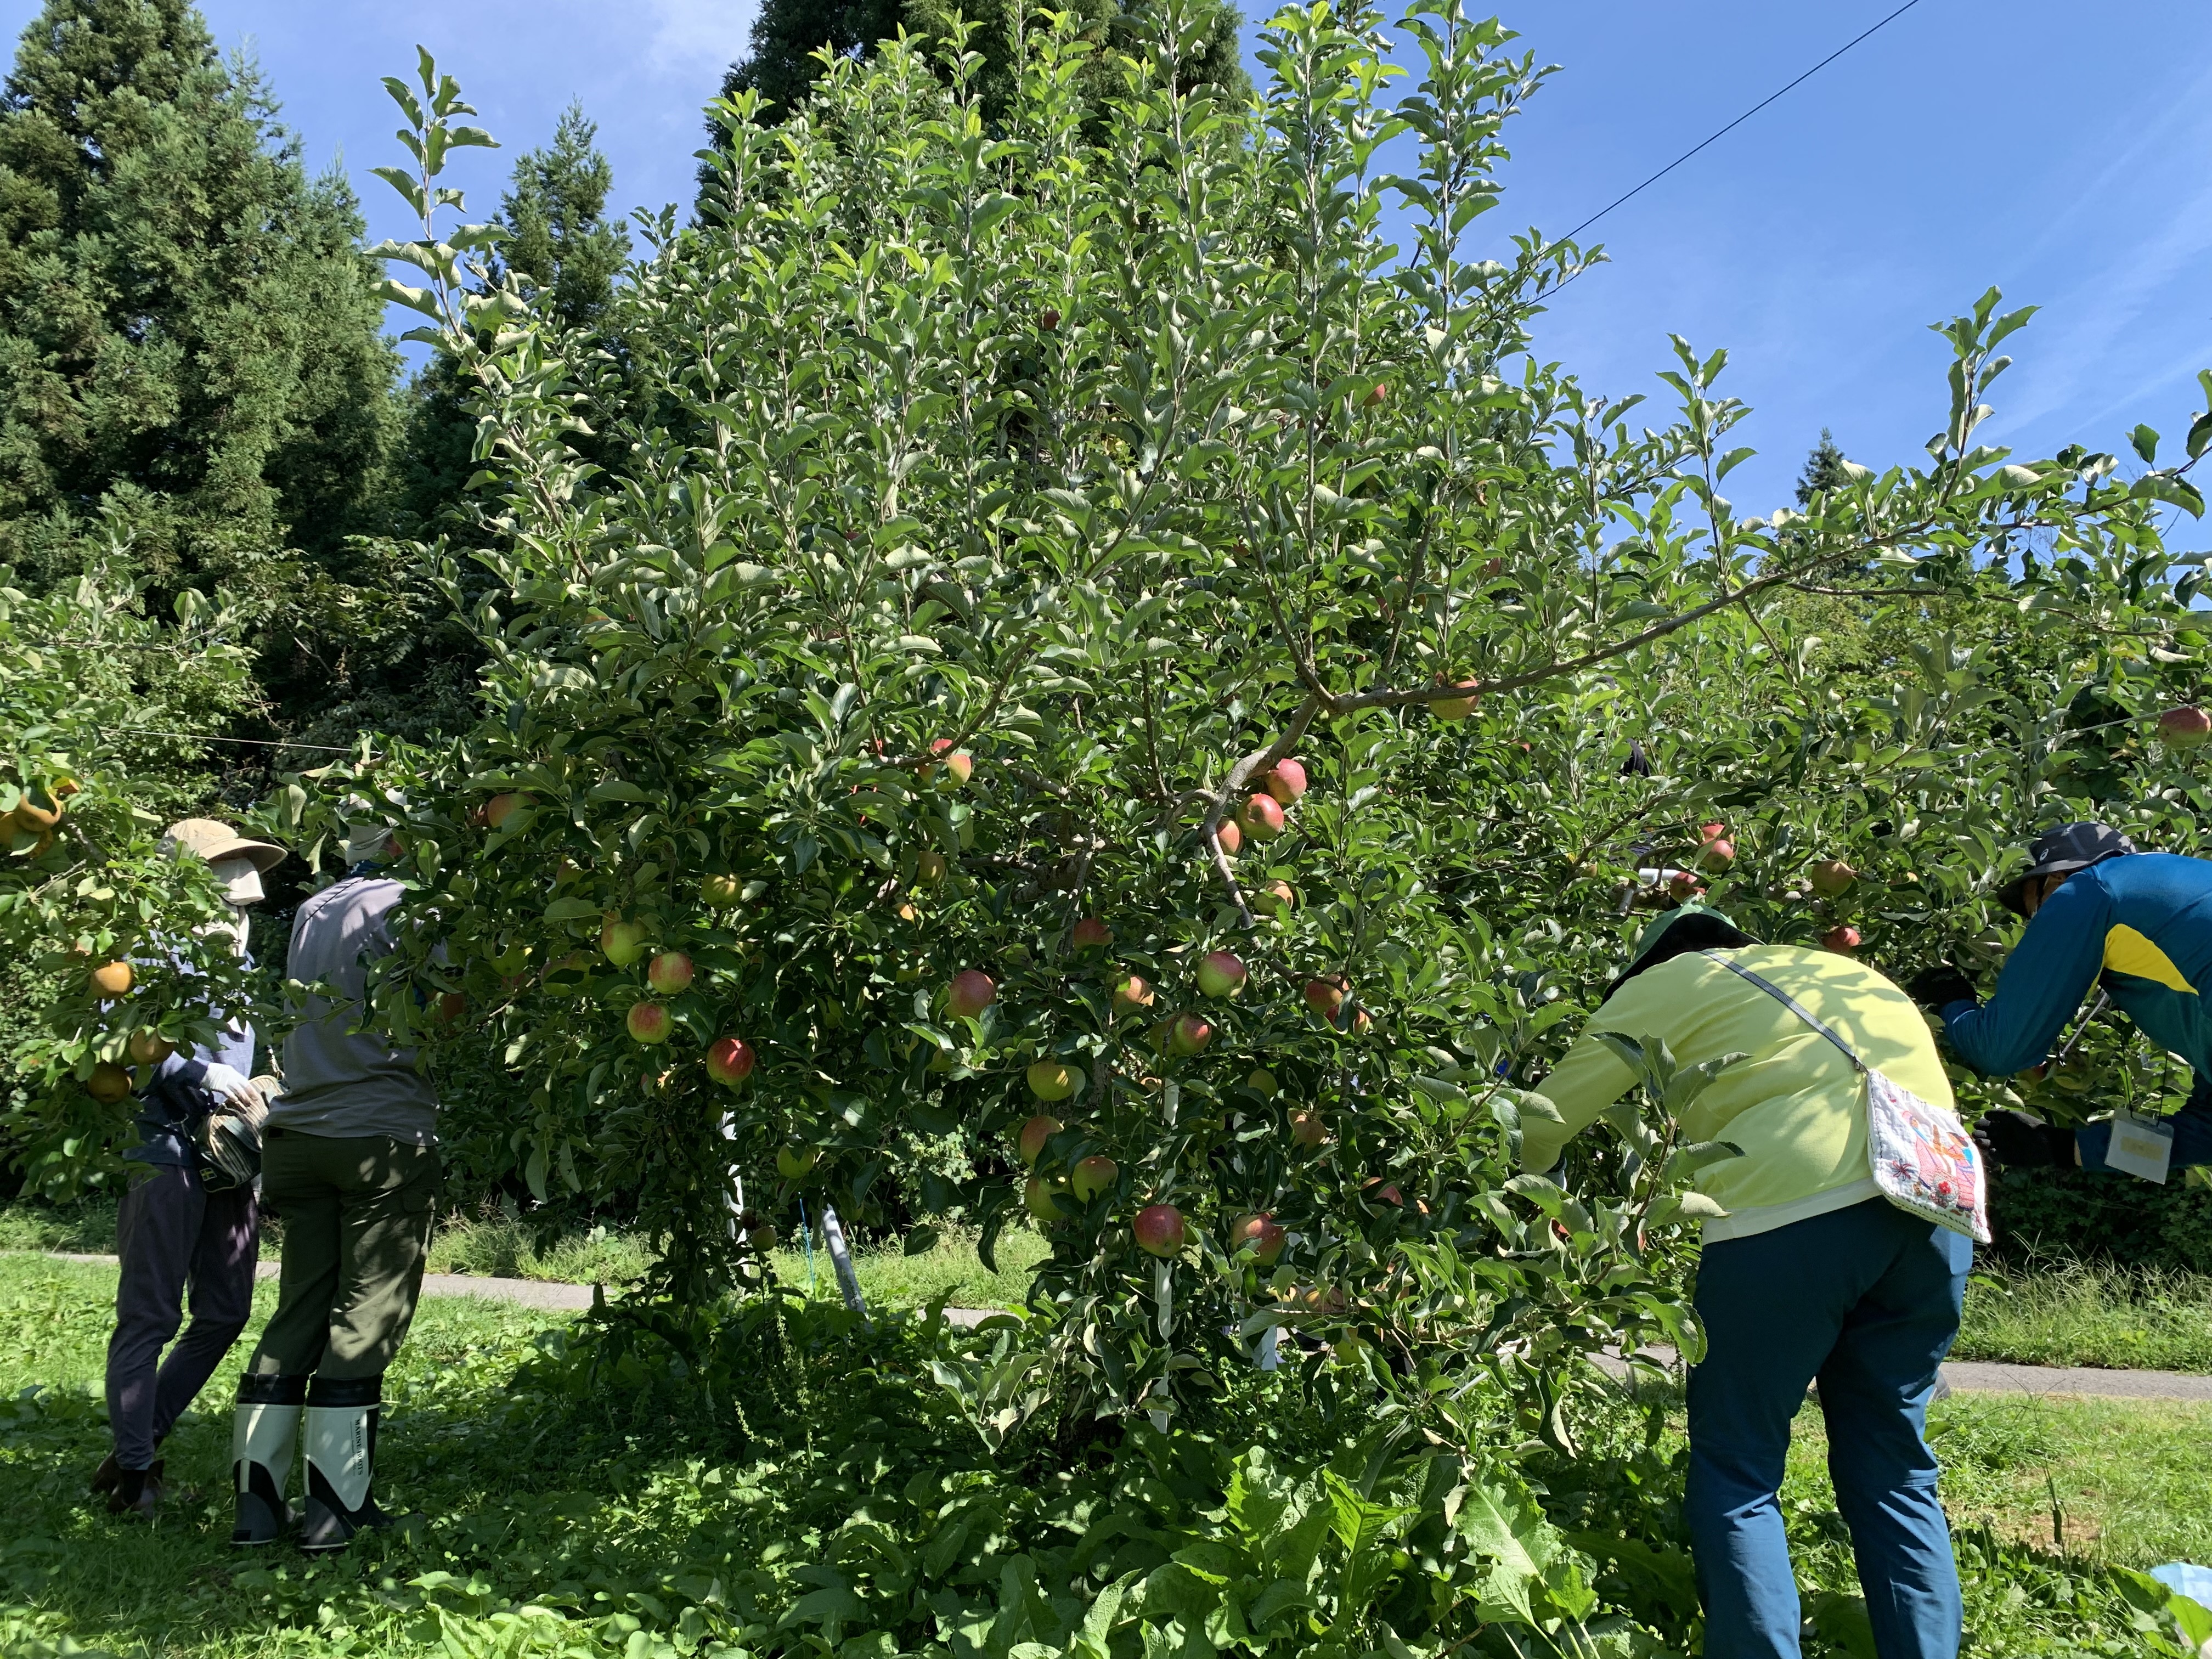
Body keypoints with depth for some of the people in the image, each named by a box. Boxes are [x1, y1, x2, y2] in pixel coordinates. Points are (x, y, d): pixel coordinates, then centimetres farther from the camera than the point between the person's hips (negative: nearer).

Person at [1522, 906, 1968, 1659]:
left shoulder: (1669, 982, 15)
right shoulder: (1849, 974, 33)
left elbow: (1547, 1117, 14)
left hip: (1794, 1211, -6)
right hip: (1935, 1207, 6)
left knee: (1735, 1469, 7)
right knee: (1893, 1470, 18)